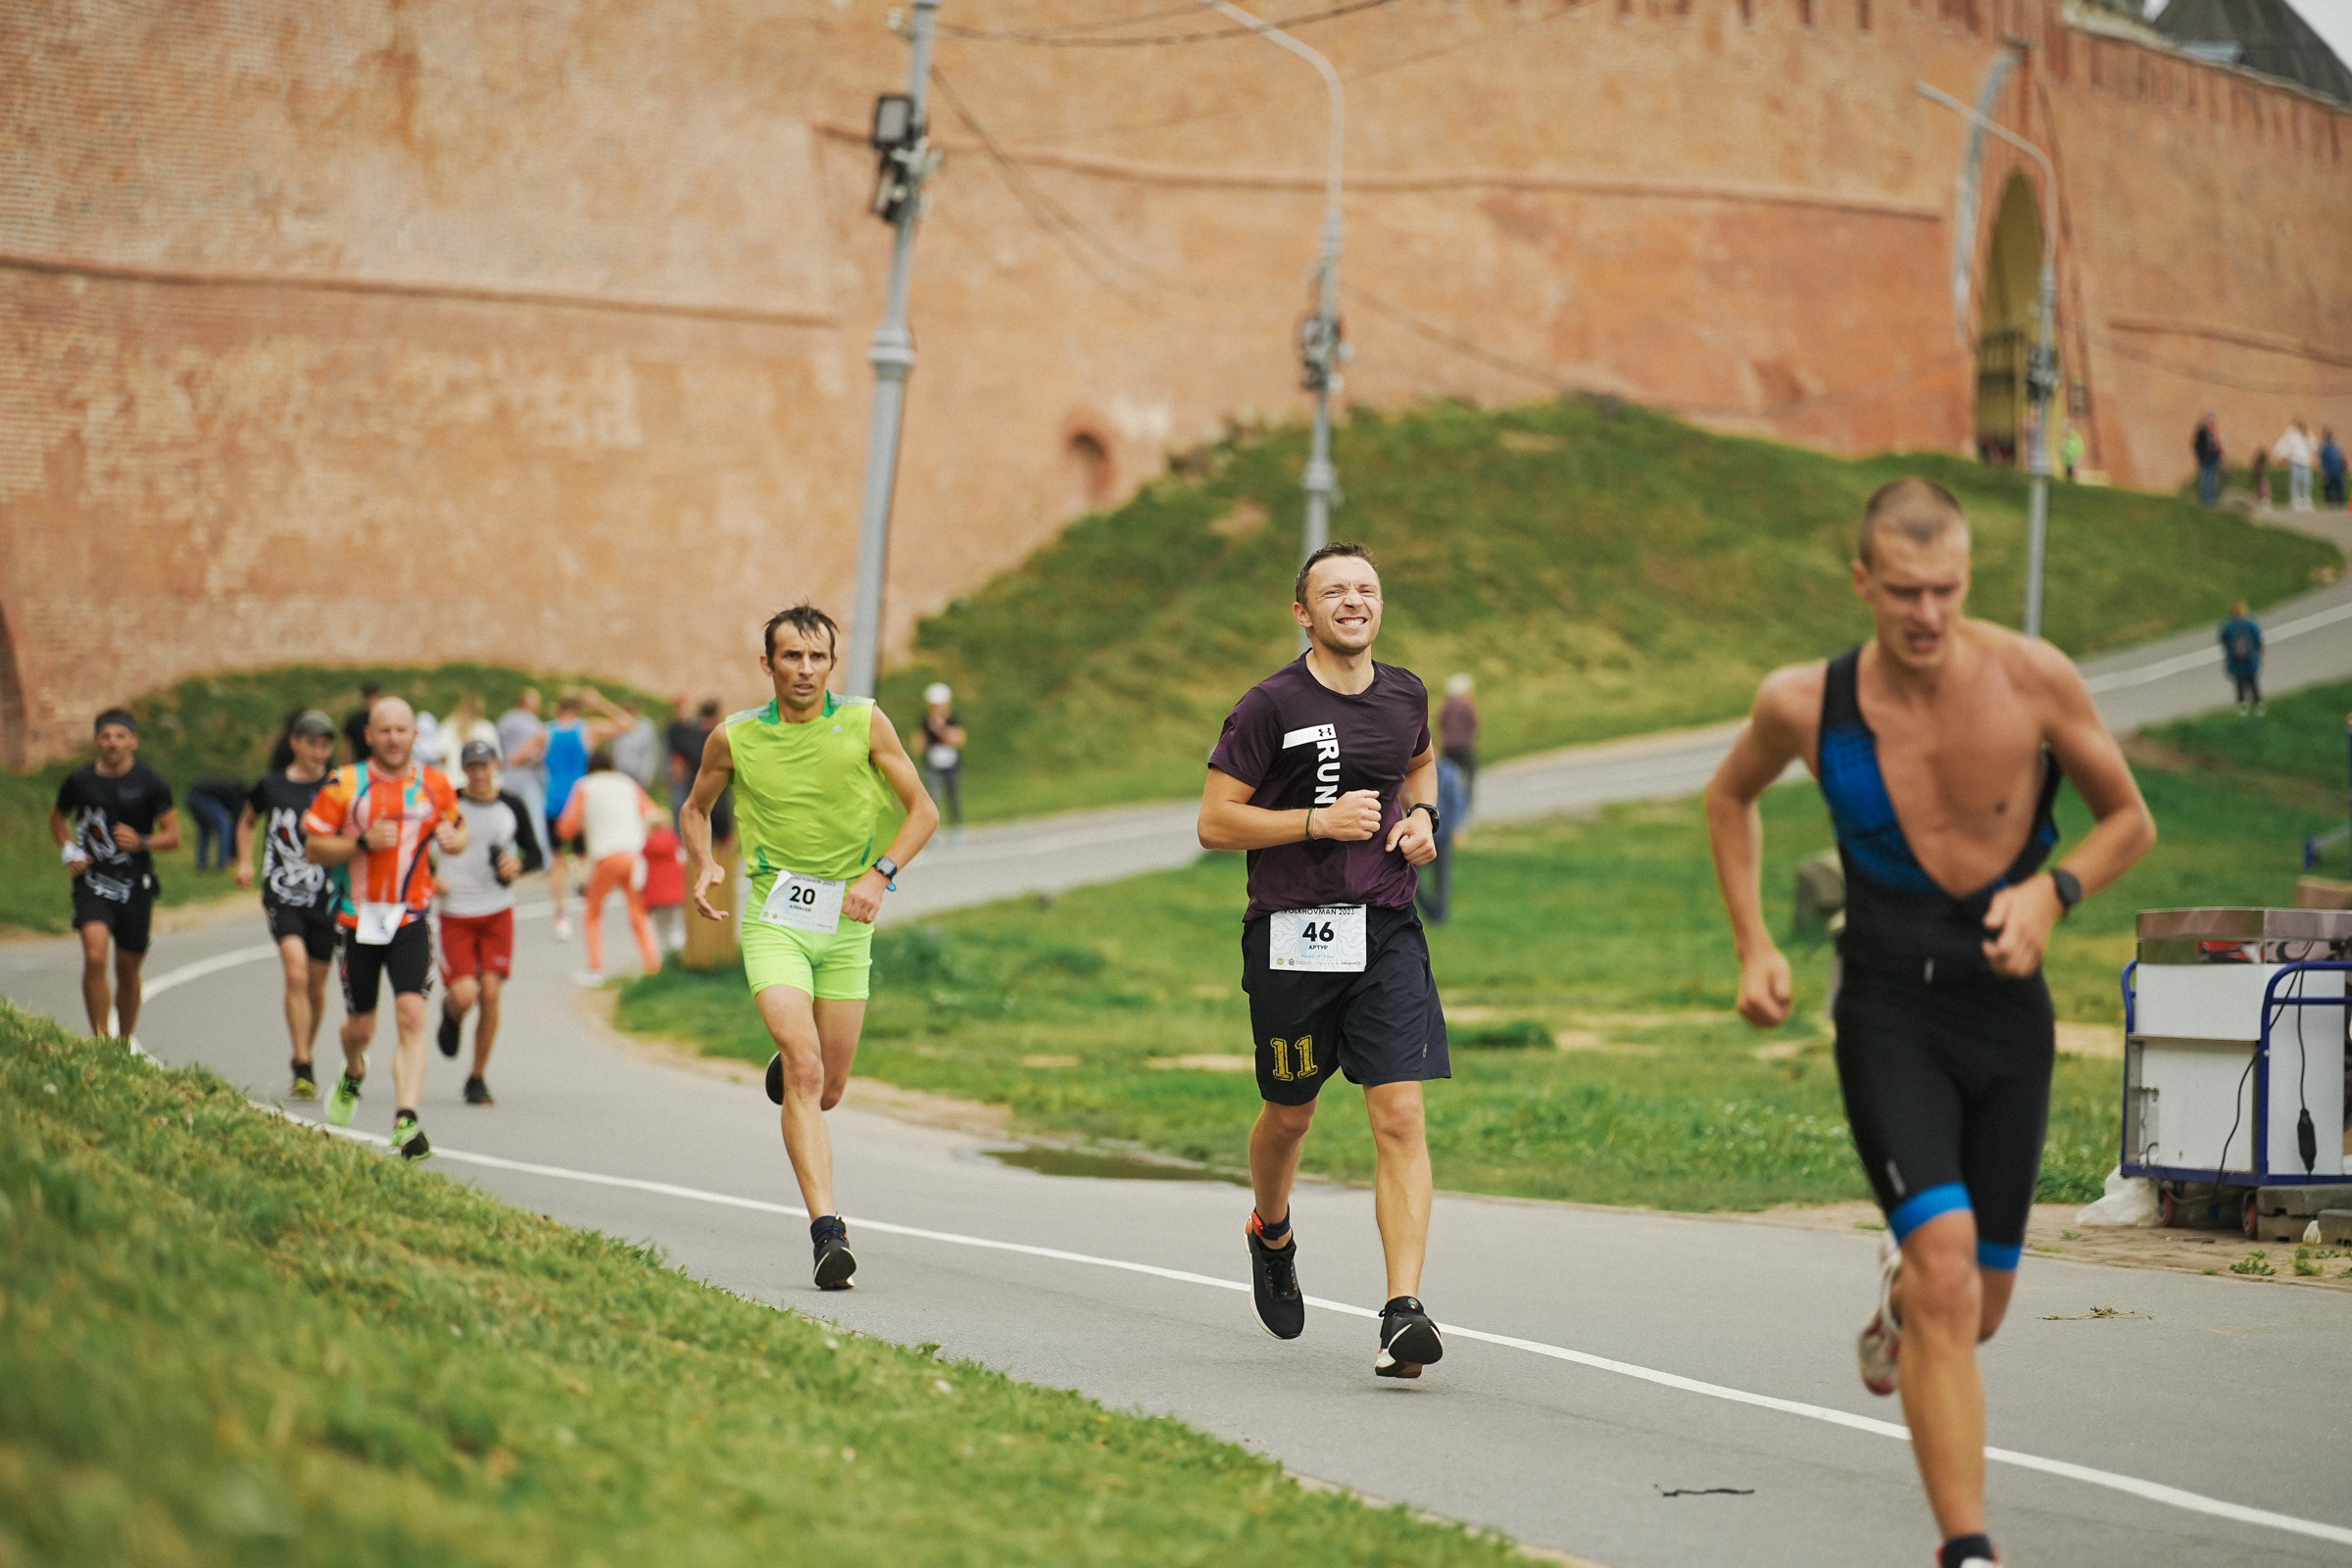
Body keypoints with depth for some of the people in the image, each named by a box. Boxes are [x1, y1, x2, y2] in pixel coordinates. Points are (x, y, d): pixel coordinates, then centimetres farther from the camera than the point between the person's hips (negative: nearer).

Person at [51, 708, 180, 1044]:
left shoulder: (151, 783, -3)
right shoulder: (80, 780, 2)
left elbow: (173, 836, -2)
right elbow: (58, 817, 22)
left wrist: (142, 842, -21)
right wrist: (68, 851, 5)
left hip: (136, 886, 0)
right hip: (92, 881, 0)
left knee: (128, 968, 11)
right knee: (95, 957, -21)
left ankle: (125, 1041, 30)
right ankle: (100, 1040, -17)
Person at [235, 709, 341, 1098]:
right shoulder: (272, 785, 3)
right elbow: (247, 821, 22)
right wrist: (245, 862, 9)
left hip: (326, 895, 1)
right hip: (283, 895, -1)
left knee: (316, 983, 10)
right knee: (296, 974, -18)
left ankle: (304, 1055, 33)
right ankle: (303, 1069, -17)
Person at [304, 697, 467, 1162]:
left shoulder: (436, 784, 3)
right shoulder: (345, 784, -4)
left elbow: (457, 828, 18)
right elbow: (314, 845, -2)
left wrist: (453, 839, -6)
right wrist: (364, 842, -18)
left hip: (410, 919, 0)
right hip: (358, 918, 0)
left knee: (412, 1017, -17)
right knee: (361, 1026, 11)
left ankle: (406, 1124, -22)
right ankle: (353, 1074, 47)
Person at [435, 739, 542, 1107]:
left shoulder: (512, 808, 3)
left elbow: (535, 853, 12)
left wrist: (519, 864, -10)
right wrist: (429, 877, -10)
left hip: (498, 914, 2)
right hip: (455, 914, -2)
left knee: (490, 993, -6)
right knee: (463, 994, -15)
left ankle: (478, 1079, 10)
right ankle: (451, 1016, 26)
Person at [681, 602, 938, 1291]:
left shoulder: (865, 725, -1)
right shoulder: (734, 738, 0)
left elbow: (923, 810, 3)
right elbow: (696, 807, 18)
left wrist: (880, 874, -12)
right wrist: (702, 865, -2)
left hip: (846, 923, 2)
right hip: (774, 917, -2)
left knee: (829, 1089, 9)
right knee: (805, 1072, -20)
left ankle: (787, 1067, 47)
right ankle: (827, 1232, -24)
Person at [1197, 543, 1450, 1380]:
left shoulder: (1405, 694, 7)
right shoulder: (1270, 705, -7)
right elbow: (1214, 822, -8)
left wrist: (1422, 817, 9)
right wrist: (1319, 821, -17)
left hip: (1387, 930, 2)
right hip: (1291, 934, -2)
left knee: (1400, 1115, -11)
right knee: (1289, 1113, 14)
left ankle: (1403, 1312, -15)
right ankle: (1271, 1234, 47)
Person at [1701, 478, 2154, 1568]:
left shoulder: (2033, 678, -10)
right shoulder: (1804, 704, -9)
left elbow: (2129, 820, 5)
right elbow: (1729, 796, 14)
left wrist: (2051, 891, -15)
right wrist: (1753, 947, 5)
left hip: (2010, 1008, 2)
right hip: (1890, 1014, -2)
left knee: (1978, 1306, 11)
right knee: (1947, 1273, -21)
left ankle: (1898, 1291, 50)